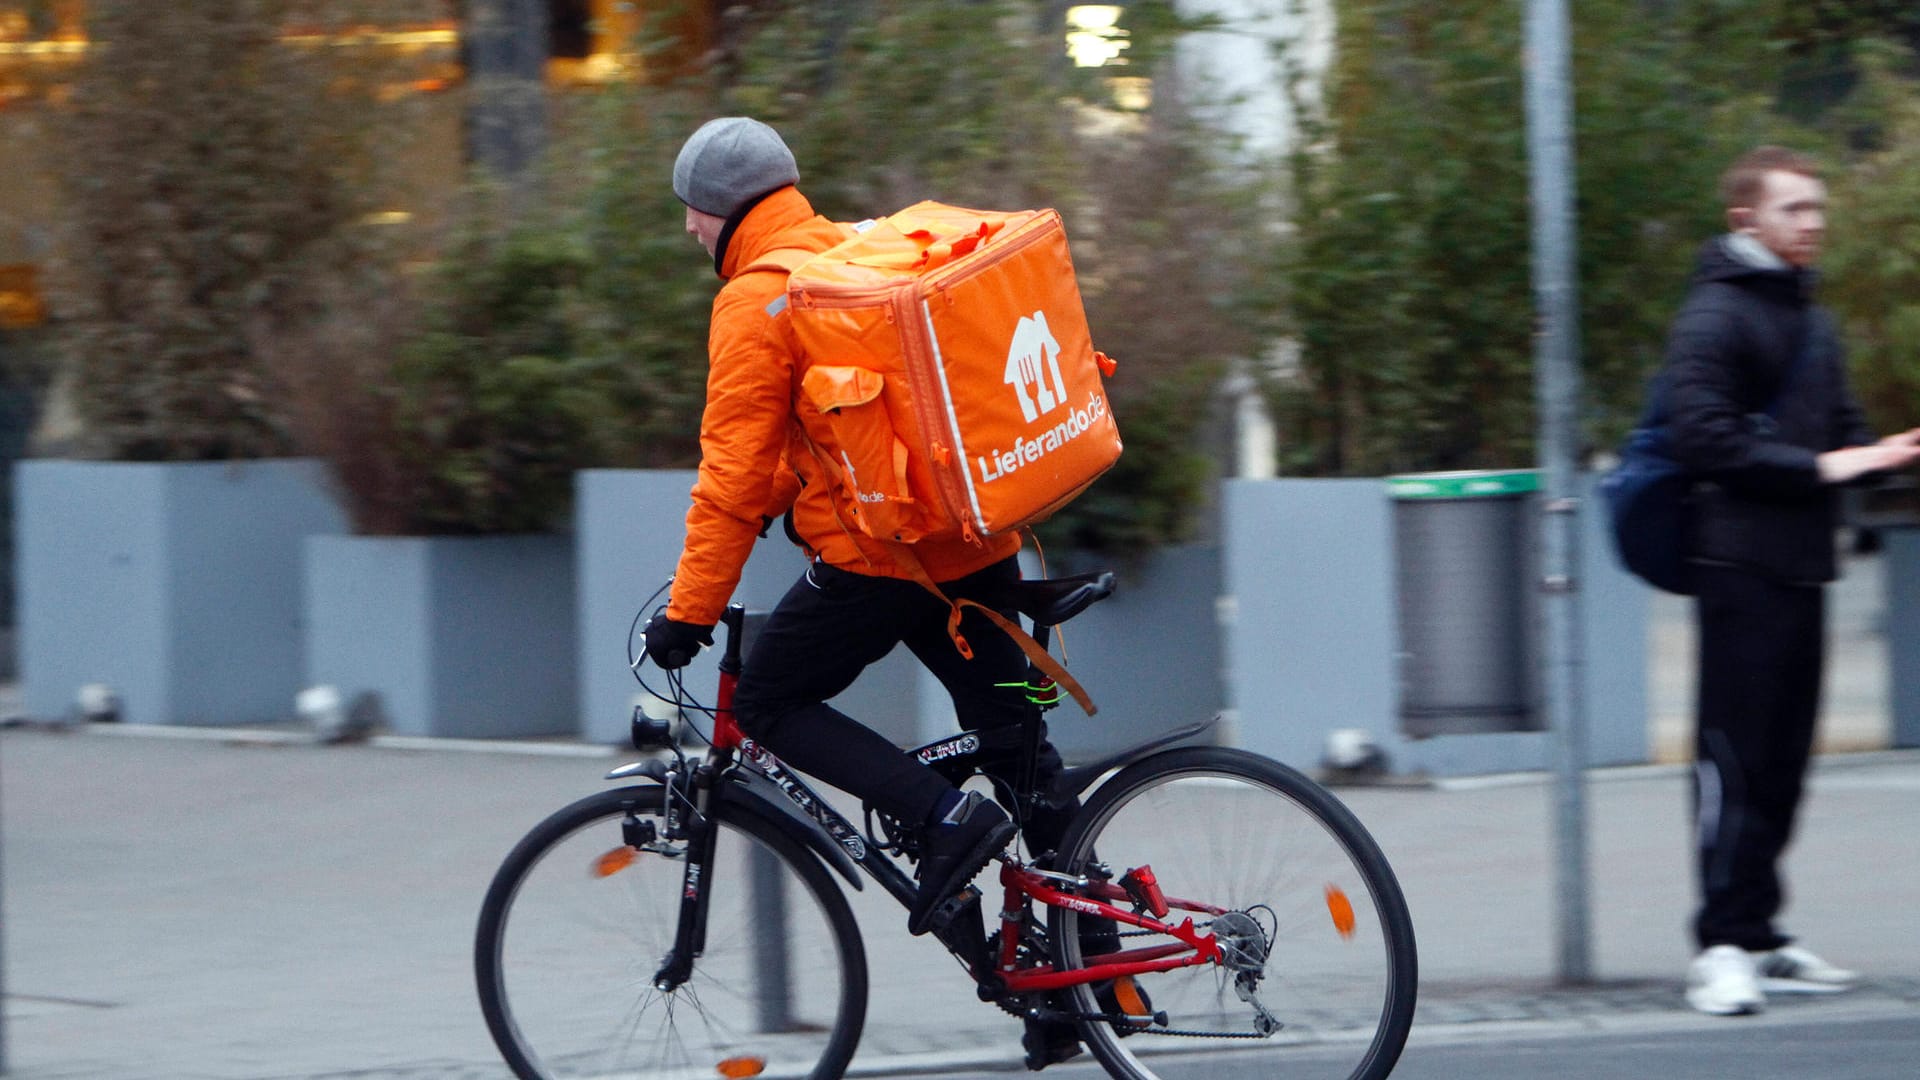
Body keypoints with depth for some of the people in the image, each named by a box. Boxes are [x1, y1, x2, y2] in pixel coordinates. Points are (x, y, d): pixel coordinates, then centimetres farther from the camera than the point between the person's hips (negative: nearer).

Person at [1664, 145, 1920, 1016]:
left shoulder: (1810, 320, 19)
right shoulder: (1715, 314, -8)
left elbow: (1835, 429, 23)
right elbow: (1703, 438, -17)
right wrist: (1819, 467, -17)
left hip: (1800, 567, 8)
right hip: (1740, 563, -8)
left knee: (1782, 761, 9)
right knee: (1736, 756, -9)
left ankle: (1757, 937, 14)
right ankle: (1723, 944, -9)